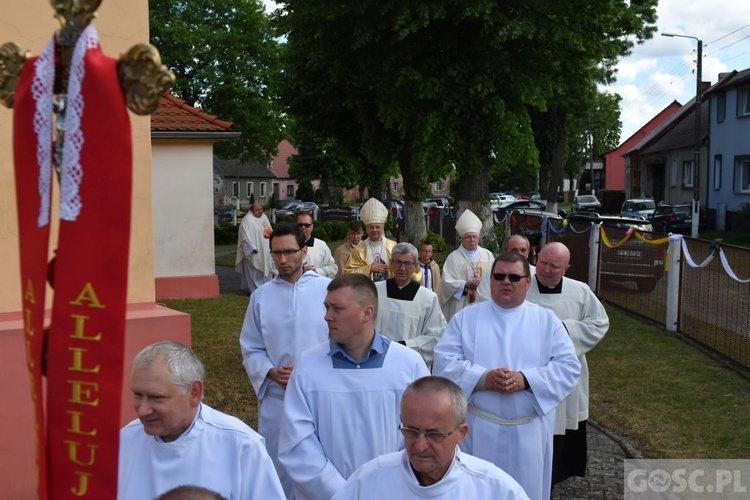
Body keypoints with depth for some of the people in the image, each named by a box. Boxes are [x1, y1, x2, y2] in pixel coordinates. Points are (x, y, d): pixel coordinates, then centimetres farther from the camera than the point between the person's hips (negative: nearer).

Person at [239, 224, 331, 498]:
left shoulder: (327, 289, -4)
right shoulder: (261, 296, 2)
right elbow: (251, 349, 6)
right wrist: (272, 373, -11)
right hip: (276, 397, 2)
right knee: (277, 464, 11)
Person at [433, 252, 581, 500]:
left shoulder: (547, 320, 4)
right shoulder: (465, 317, 2)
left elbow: (569, 366, -3)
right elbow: (444, 362, -5)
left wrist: (526, 380, -18)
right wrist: (483, 378, -21)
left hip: (530, 431, 1)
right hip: (478, 429, -1)